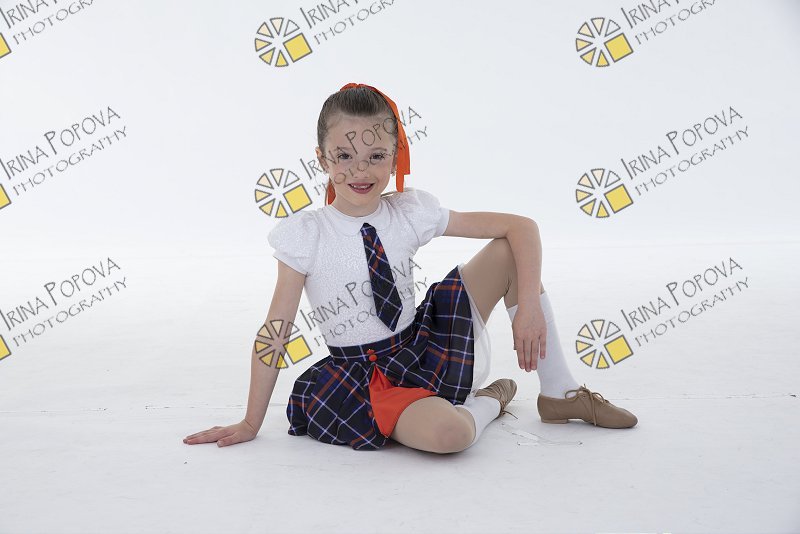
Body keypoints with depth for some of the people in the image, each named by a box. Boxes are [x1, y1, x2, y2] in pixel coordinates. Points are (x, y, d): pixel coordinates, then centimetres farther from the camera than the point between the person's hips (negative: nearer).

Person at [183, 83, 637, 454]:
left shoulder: (411, 212, -6)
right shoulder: (305, 234, -12)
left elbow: (521, 226, -5)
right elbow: (276, 332, -10)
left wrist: (529, 303, -18)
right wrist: (251, 424, -7)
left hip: (430, 346, 4)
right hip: (365, 376, -4)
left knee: (510, 250, -9)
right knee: (448, 434, -37)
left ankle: (559, 393, 2)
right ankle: (487, 400, 2)